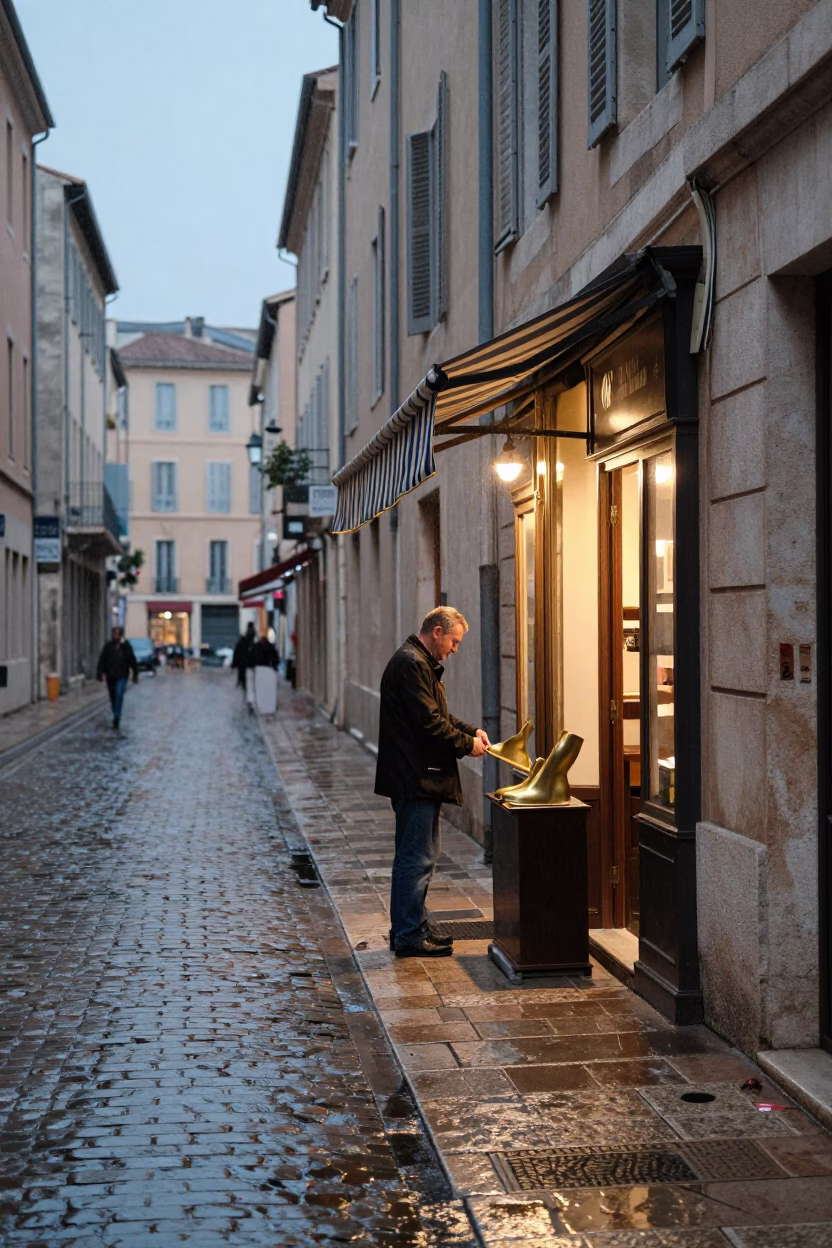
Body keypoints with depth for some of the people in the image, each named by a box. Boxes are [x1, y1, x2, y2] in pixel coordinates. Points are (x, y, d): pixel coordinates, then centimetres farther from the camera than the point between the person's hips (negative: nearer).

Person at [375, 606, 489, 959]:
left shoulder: (421, 663, 18)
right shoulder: (411, 664, -17)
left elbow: (437, 714, 24)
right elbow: (429, 723, -21)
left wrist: (471, 730, 10)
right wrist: (467, 744, -11)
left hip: (416, 777, 12)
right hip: (416, 778, -12)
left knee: (412, 857, 16)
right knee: (417, 858, -6)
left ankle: (407, 930, 23)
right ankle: (410, 936, -1)